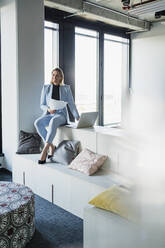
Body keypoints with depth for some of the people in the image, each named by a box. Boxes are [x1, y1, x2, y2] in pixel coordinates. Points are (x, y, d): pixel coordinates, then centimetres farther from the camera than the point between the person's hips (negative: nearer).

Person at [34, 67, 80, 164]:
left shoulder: (66, 88, 8)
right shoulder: (46, 88, 11)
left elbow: (72, 104, 4)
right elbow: (42, 105, 11)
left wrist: (78, 118, -8)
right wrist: (48, 109, -12)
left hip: (61, 115, -2)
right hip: (48, 115, 3)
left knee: (53, 121, -40)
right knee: (37, 123, -32)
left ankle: (45, 150, -41)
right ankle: (51, 146, -22)